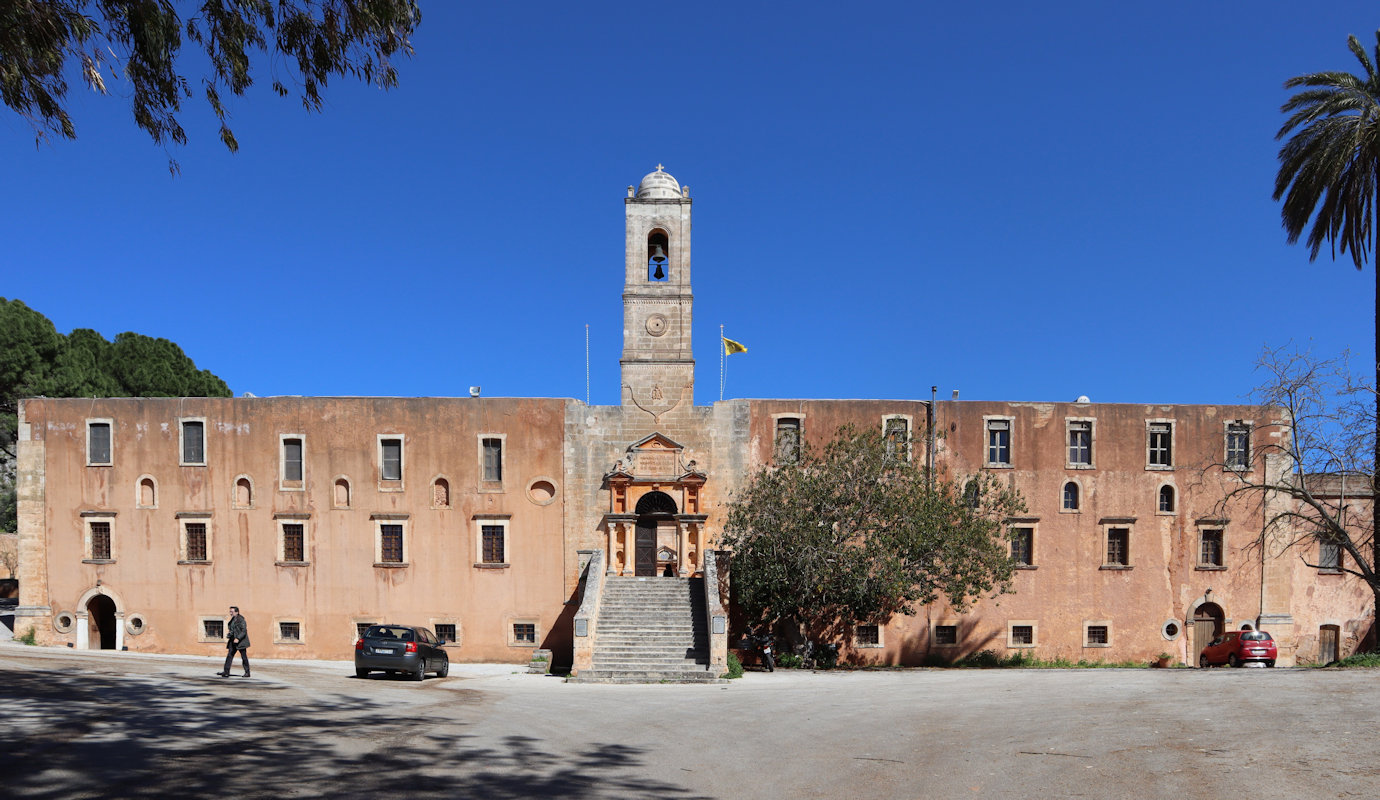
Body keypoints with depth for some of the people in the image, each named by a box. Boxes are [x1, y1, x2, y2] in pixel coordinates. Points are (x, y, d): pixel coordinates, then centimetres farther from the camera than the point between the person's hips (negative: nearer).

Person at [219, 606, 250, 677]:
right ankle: (226, 672, -3)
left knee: (244, 657, 0)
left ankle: (247, 672, 8)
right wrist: (228, 637, 5)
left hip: (240, 641, -8)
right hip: (233, 641, 8)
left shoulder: (241, 620, -13)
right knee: (229, 655, -1)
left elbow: (244, 631, -17)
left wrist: (238, 638, -26)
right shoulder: (232, 620, 11)